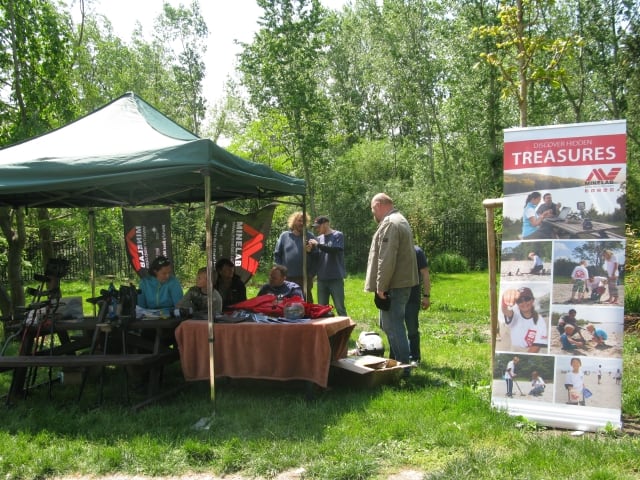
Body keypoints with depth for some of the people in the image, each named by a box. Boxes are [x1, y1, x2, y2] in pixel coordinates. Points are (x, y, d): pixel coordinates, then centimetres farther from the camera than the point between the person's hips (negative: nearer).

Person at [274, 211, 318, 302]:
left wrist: (311, 251, -13)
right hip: (287, 278, 1)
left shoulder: (310, 236, 8)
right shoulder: (284, 236, 10)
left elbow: (317, 256, 6)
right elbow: (277, 255, 11)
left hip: (305, 278, -1)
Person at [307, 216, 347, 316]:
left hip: (336, 278, -5)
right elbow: (316, 257, 15)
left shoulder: (338, 235, -1)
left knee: (340, 308, -1)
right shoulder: (319, 238, 13)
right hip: (321, 278, 5)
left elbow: (335, 250, -18)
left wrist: (318, 245, -17)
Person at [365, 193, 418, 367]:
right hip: (402, 282, 11)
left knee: (393, 326, -5)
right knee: (389, 324, 19)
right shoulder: (400, 220, 18)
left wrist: (381, 286, -19)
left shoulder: (389, 224, -16)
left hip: (394, 285, -11)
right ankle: (399, 362, 26)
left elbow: (386, 260, -23)